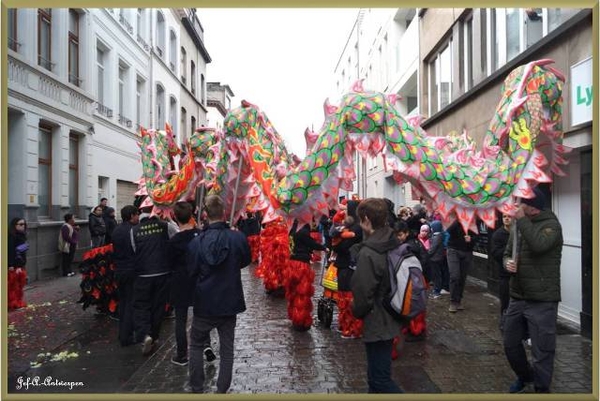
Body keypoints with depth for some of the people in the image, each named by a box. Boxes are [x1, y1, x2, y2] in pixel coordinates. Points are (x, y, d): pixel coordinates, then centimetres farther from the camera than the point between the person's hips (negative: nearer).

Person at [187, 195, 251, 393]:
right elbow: (246, 261, 5)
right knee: (226, 349, 13)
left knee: (196, 344, 20)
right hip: (230, 302, 0)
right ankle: (222, 390, 19)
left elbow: (192, 272, 0)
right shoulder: (238, 237, -14)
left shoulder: (196, 242, -13)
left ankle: (197, 389, 25)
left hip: (204, 302, 0)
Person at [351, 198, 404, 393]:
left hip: (376, 323, -9)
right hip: (389, 319, 9)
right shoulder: (394, 245, 1)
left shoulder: (368, 253, -25)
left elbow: (363, 294, -21)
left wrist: (356, 311, -2)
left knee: (381, 379, 4)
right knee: (377, 374, 23)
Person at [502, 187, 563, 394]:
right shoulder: (518, 227, 10)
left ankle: (541, 389, 22)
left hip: (542, 301, -7)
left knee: (542, 351, 3)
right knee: (510, 344, 19)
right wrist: (507, 262, -5)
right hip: (517, 298, 7)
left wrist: (521, 219, -23)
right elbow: (507, 253, 18)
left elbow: (539, 244, -31)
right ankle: (524, 376, 43)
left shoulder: (551, 224, -11)